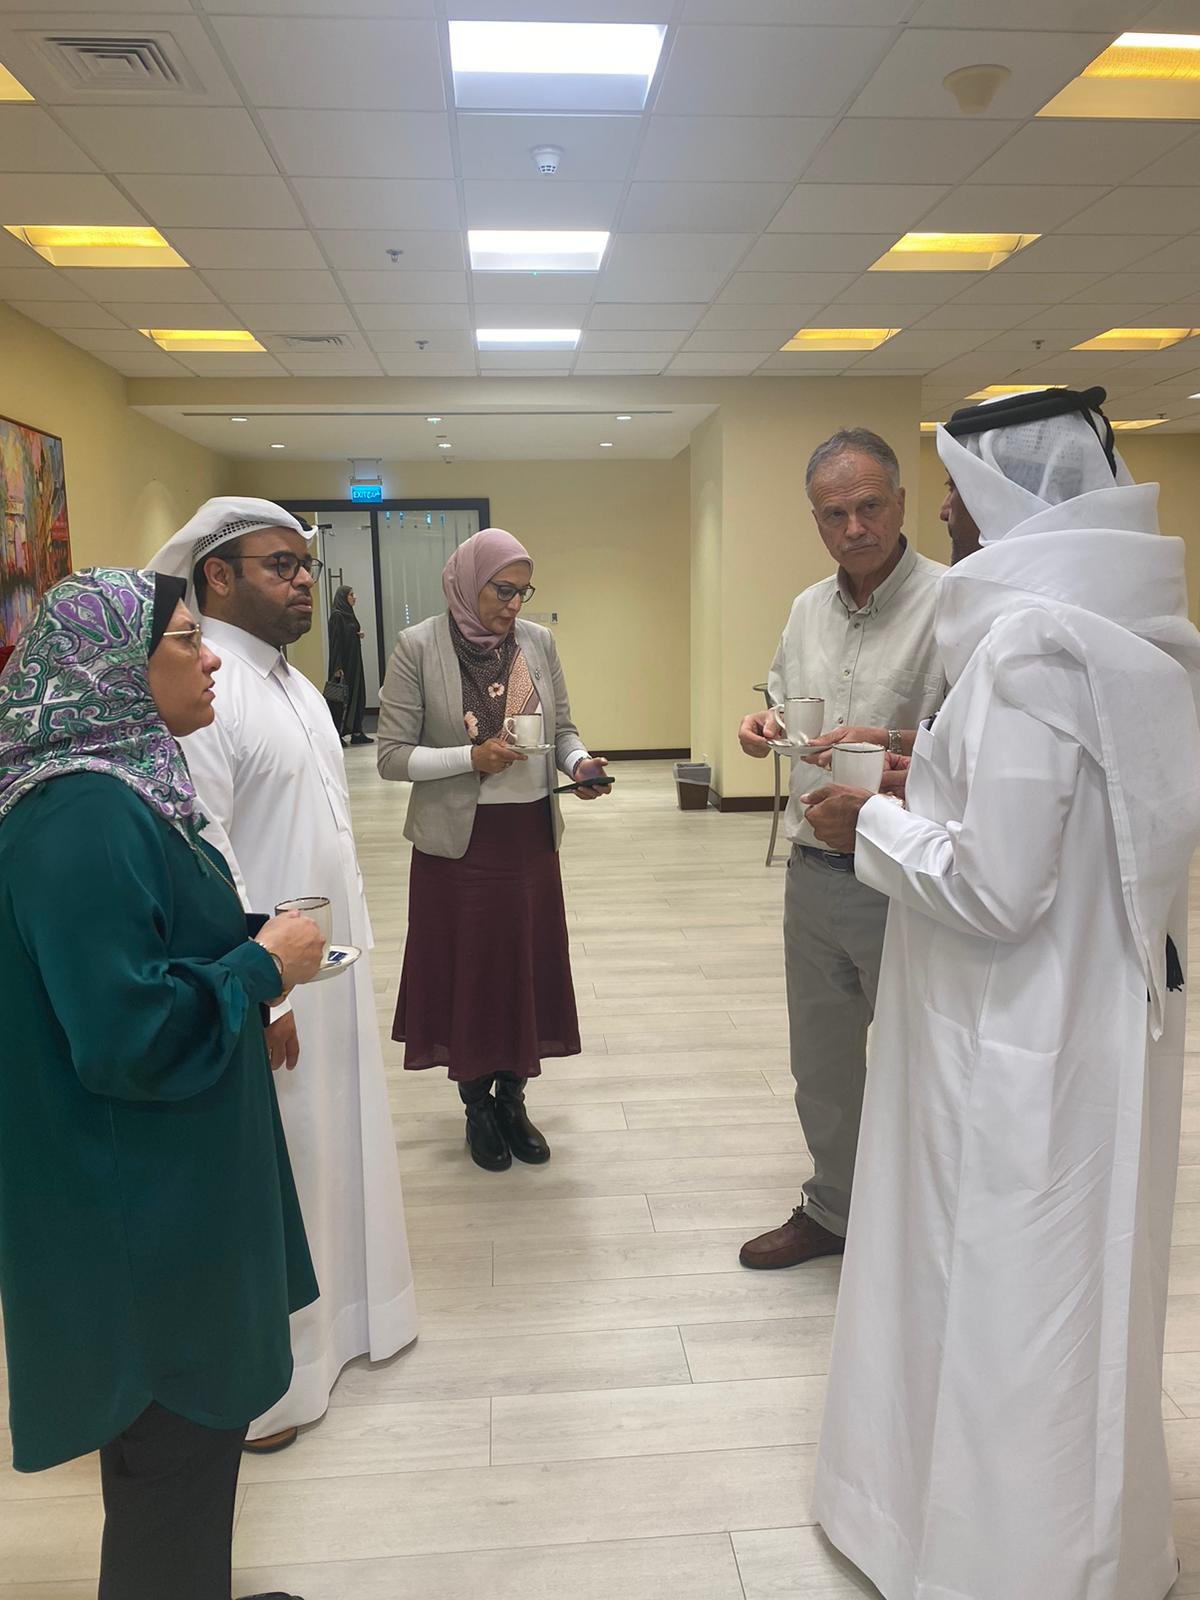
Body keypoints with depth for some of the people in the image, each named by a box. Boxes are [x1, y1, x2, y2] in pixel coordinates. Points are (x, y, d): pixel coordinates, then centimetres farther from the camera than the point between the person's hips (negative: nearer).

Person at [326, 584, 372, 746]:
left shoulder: (349, 614, 15)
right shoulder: (337, 616, -12)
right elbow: (335, 641, -17)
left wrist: (359, 635, 2)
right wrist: (338, 667, -22)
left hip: (354, 662, 9)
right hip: (343, 664, -9)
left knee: (357, 695, 7)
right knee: (342, 698, -5)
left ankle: (356, 732, 10)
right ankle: (337, 734, 1)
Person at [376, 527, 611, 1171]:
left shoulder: (538, 641, 3)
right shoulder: (418, 646, -9)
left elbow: (561, 728, 12)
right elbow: (391, 755, -9)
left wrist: (579, 760, -9)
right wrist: (472, 758, -21)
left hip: (531, 835, 4)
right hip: (458, 840, -3)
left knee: (527, 967, 12)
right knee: (466, 969, 9)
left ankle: (512, 1098, 33)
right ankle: (476, 1105, 30)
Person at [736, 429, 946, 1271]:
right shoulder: (807, 609, 9)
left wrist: (892, 751, -31)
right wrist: (766, 723, 0)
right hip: (815, 875, 7)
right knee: (822, 1062, 20)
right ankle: (832, 1209, 40)